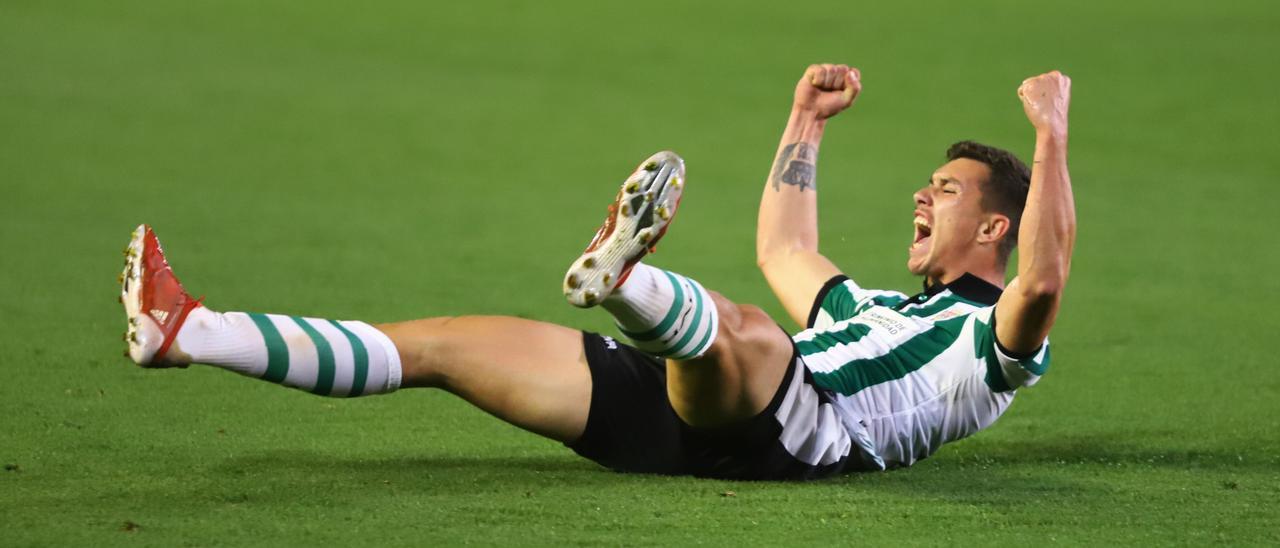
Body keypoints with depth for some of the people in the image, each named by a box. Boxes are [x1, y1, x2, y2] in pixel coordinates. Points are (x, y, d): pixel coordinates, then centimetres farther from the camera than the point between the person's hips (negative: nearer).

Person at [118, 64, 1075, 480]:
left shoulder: (989, 341, 11)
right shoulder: (878, 310, 38)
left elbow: (1041, 281, -12)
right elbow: (782, 248, 52)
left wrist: (1053, 137, -13)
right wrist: (807, 123, 53)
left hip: (804, 430, -9)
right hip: (680, 409, 9)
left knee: (741, 326, -44)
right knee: (439, 344, 1)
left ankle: (623, 276, -79)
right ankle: (187, 332, -5)